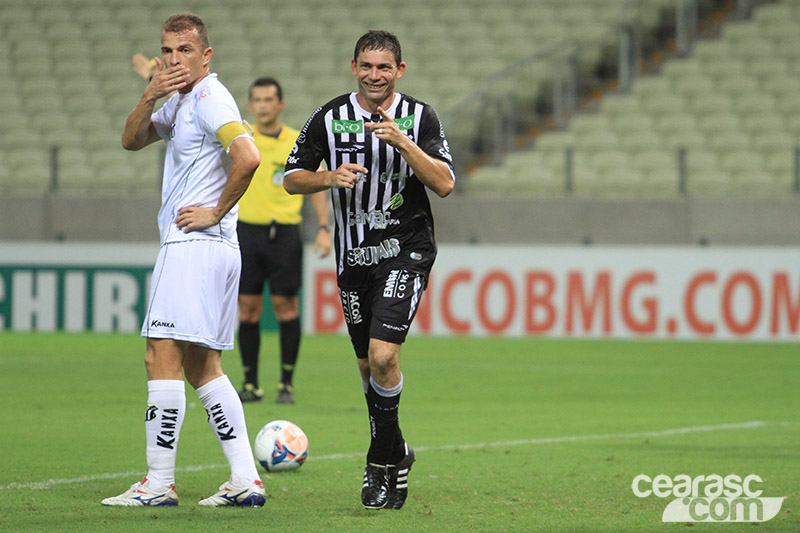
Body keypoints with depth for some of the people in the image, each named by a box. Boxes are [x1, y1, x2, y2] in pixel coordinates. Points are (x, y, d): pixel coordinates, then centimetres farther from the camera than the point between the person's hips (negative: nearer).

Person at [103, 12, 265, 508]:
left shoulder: (211, 97, -12)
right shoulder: (182, 100, 19)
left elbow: (248, 157, -26)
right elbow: (132, 140, 16)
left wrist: (216, 211, -15)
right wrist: (149, 98, -2)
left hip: (195, 244, -11)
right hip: (214, 250, 11)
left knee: (163, 357, -11)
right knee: (201, 367, 12)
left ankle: (159, 484, -10)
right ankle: (246, 480, 9)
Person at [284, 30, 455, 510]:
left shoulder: (420, 117, -3)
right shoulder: (330, 118, 1)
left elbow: (445, 184, -10)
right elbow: (293, 178, 5)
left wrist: (403, 142, -21)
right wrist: (330, 177, -14)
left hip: (406, 251, -3)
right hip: (353, 255, 3)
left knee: (383, 355, -19)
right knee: (368, 365, 9)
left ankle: (382, 458, -3)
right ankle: (396, 454, 29)